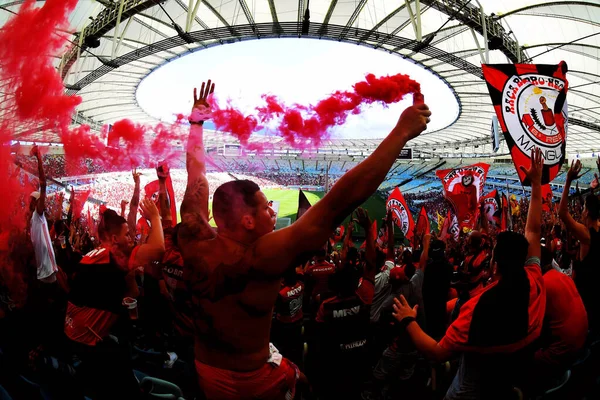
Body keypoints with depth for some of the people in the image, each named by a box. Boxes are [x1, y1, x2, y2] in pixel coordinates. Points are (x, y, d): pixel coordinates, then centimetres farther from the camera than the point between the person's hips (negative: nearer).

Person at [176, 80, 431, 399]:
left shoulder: (195, 244, -16)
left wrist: (196, 122, 11)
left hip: (206, 373, 6)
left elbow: (196, 179, -1)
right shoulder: (259, 259, -34)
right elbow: (338, 203, -39)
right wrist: (401, 133, -35)